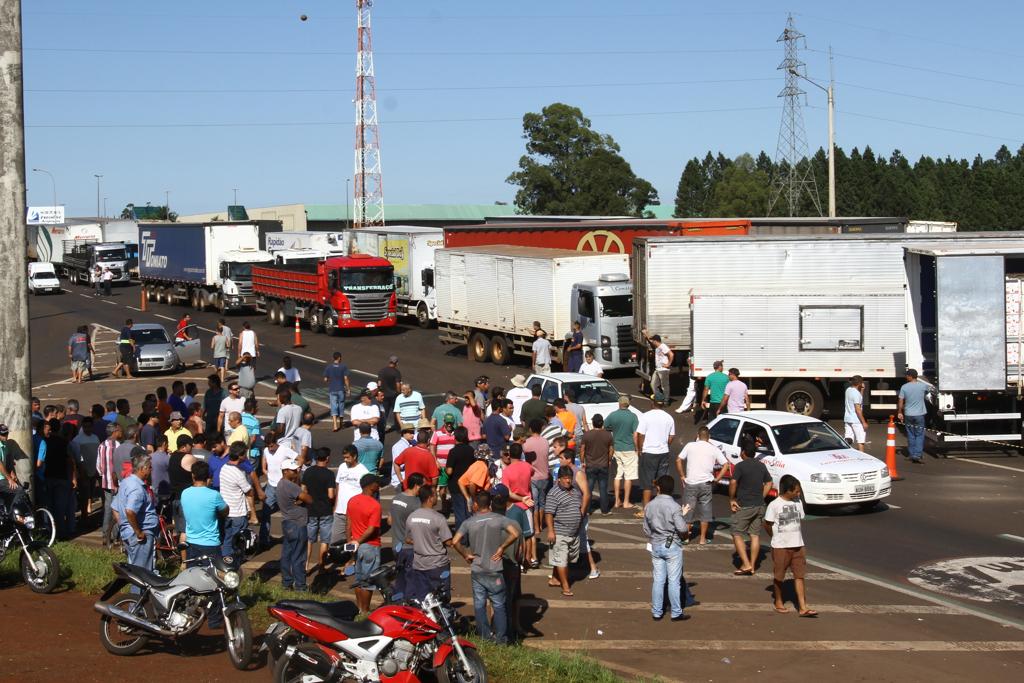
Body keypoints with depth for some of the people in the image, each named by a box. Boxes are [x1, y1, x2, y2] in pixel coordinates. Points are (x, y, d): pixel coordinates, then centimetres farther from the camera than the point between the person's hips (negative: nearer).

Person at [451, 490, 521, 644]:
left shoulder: (469, 523, -4)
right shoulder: (499, 519, -6)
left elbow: (455, 542, -13)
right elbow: (515, 534, -19)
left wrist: (466, 555, 1)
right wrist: (502, 548, -7)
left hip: (477, 571, 1)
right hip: (494, 570, -1)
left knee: (479, 605, 11)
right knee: (499, 605, 7)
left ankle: (485, 636, 16)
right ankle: (501, 638, 8)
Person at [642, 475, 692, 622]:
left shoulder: (649, 506, -1)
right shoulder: (674, 506, -16)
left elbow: (646, 531, 6)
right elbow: (682, 528, -20)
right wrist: (682, 516, 1)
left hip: (655, 546, 4)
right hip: (672, 546, -4)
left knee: (658, 580, 10)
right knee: (674, 581, 3)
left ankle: (656, 612, 15)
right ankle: (676, 613, 9)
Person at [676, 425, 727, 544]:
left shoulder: (690, 446, 0)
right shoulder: (713, 449, 2)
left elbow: (678, 461, -4)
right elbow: (725, 464, -3)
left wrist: (682, 476, 4)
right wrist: (717, 479, 2)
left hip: (690, 483, 0)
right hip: (706, 484, 0)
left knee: (688, 509, 10)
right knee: (705, 511, 11)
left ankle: (685, 537, 15)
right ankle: (702, 538, 13)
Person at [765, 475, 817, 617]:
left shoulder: (798, 503, 4)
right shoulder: (774, 505, -12)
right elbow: (767, 524, -5)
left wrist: (794, 536, 9)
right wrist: (776, 538, 5)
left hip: (797, 545, 4)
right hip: (780, 546, -4)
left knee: (799, 575, 0)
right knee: (778, 576, 8)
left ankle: (803, 607, -2)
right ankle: (778, 602, 27)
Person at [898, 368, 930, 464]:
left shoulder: (904, 387, -4)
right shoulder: (922, 385, -5)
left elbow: (900, 402, -2)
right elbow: (929, 389, 18)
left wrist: (900, 413, 10)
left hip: (908, 414, 1)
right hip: (919, 414, -1)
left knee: (911, 435, 12)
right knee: (919, 435, 2)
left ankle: (911, 455, 16)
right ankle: (917, 455, -9)